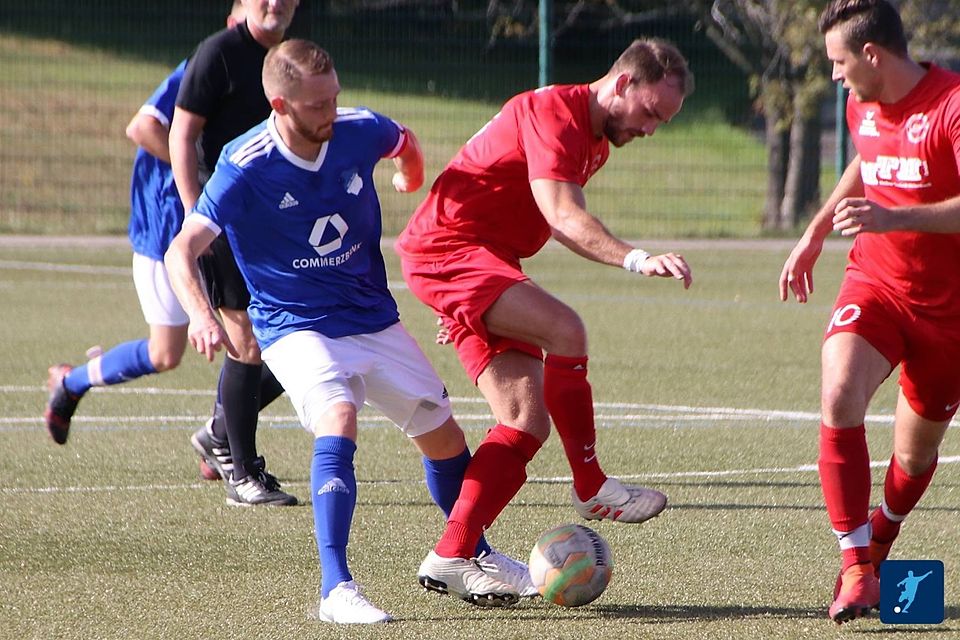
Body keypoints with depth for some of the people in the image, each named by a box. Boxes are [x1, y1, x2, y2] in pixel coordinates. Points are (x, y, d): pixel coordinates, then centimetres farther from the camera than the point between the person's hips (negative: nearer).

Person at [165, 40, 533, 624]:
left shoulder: (359, 132, -10)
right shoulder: (245, 168, -22)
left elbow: (405, 143, 16)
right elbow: (182, 250, -24)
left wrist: (412, 181, 36)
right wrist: (202, 316, -41)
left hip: (374, 318, 5)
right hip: (297, 328, -5)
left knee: (444, 435, 12)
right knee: (338, 420, -31)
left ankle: (476, 561, 38)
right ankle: (336, 589, -34)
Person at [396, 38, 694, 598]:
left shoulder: (596, 142, 15)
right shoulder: (553, 113, -18)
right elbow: (563, 215, -33)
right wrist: (636, 260, -46)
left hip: (488, 260, 10)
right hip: (446, 249, -10)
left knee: (528, 422, -2)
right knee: (565, 329, -30)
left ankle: (450, 559, -4)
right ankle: (591, 487, -19)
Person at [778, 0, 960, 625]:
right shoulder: (862, 107, 4)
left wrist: (893, 217, -40)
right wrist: (815, 233, 25)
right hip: (873, 284, 4)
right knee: (840, 396, -25)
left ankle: (882, 536, 45)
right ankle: (856, 566, -22)